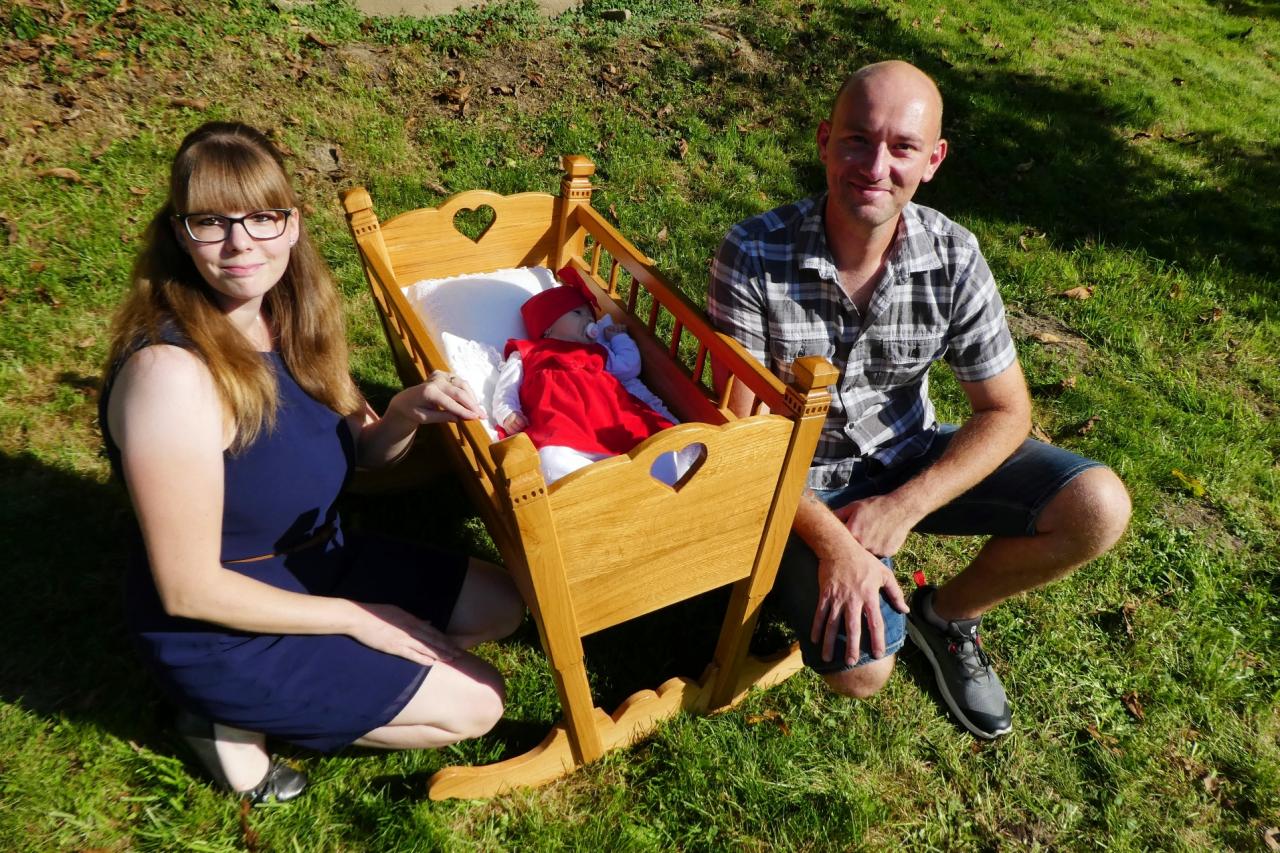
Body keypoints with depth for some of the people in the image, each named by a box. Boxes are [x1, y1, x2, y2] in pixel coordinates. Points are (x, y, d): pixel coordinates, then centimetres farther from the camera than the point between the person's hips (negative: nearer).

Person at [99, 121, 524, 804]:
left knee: (500, 605, 12)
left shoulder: (284, 316, -6)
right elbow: (188, 589, -26)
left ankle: (274, 694, 12)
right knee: (476, 704, -5)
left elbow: (359, 452, 5)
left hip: (317, 559, 8)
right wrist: (355, 618, -18)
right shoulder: (173, 374, -31)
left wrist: (408, 413, -19)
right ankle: (235, 719, 6)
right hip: (222, 627, -7)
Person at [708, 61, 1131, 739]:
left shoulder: (953, 258, -13)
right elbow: (738, 425, -19)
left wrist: (903, 508, -19)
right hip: (801, 482, -3)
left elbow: (1006, 411, -6)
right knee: (860, 668, -22)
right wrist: (832, 542, -27)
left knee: (1098, 509, -14)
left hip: (912, 459, 4)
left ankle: (945, 613, 12)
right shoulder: (753, 255, -22)